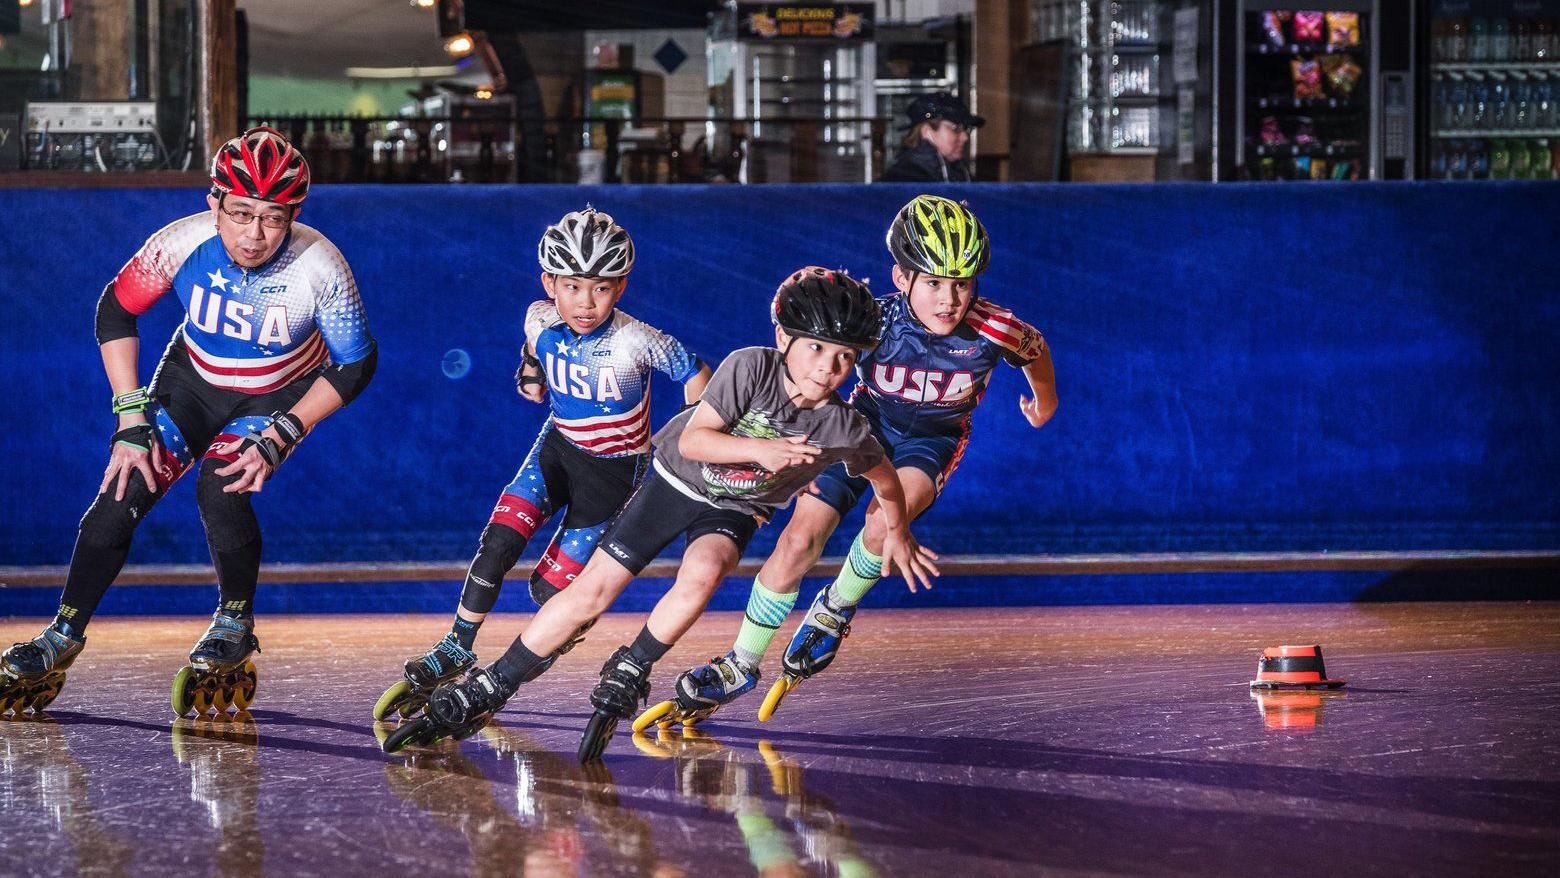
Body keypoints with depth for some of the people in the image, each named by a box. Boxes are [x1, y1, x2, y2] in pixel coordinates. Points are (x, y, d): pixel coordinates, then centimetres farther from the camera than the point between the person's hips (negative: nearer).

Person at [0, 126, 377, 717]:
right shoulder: (182, 244, -27)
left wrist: (280, 437, -24)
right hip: (194, 379, 2)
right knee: (124, 491, -11)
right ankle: (61, 641, 3)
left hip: (280, 395, -2)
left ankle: (235, 626, 1)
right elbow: (115, 310, -10)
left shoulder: (319, 267, -31)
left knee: (221, 491, -25)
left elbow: (356, 365, -17)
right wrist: (131, 419, -14)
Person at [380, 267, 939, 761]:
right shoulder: (751, 367, -26)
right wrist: (758, 450, -42)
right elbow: (694, 439, -28)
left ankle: (628, 675, -14)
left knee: (701, 574, -34)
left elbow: (885, 477, 0)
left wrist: (898, 536, 13)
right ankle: (486, 693, 1)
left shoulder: (845, 429, -20)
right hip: (676, 479, -1)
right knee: (594, 588, -7)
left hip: (734, 511, 1)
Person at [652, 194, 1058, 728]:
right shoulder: (874, 320, -32)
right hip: (867, 424, 1)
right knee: (799, 540, -8)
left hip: (933, 441, -1)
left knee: (886, 518, -31)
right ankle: (741, 667, 11)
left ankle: (837, 608, 1)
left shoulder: (994, 331, -30)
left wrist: (1045, 402, 14)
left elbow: (1035, 349, -4)